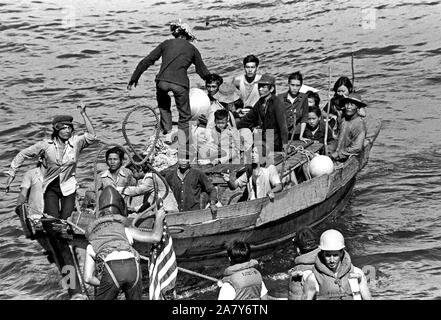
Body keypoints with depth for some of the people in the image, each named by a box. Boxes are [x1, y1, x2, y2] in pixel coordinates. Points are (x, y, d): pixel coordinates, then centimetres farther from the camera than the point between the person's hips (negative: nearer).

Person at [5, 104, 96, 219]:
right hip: (51, 187, -1)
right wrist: (12, 173, 1)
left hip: (68, 187, 1)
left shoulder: (76, 142, -9)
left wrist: (83, 114, -28)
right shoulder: (46, 144, -9)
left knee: (67, 220, 0)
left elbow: (91, 136, -26)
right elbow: (23, 154, 1)